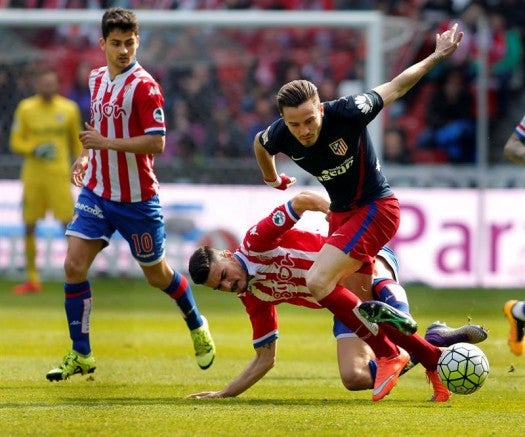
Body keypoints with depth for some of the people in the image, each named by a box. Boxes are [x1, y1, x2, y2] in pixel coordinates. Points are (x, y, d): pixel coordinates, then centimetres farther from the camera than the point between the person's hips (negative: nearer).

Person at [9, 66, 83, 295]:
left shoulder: (69, 109, 2)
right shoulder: (25, 109, 2)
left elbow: (77, 143, 11)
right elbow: (15, 142, 4)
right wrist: (34, 150, -14)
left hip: (59, 174, -2)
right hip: (32, 173, 2)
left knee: (69, 223, -10)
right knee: (29, 226, 4)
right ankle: (32, 279, 14)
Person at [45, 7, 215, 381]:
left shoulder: (144, 86, -16)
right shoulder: (97, 79, 7)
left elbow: (156, 143, -22)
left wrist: (105, 142, -24)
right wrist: (87, 156, 6)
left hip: (136, 199, -6)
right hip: (97, 193, 6)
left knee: (157, 274, 11)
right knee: (74, 265, -9)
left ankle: (197, 327, 39)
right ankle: (80, 355, -1)